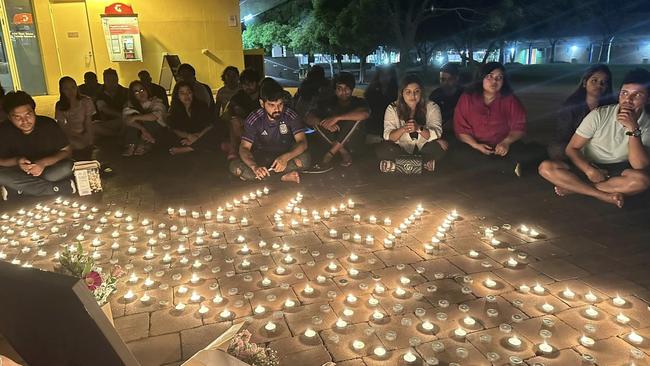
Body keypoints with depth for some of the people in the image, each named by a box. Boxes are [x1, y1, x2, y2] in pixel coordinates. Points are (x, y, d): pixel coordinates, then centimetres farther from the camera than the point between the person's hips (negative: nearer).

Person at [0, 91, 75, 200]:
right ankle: (60, 188, -29)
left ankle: (14, 191, -21)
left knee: (66, 167, -33)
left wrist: (44, 162, -27)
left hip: (49, 169, -1)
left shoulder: (49, 124, -16)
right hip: (21, 172, 1)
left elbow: (66, 151, -11)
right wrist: (16, 161, -28)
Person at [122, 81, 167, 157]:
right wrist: (143, 129, -36)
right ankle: (132, 146, -30)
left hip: (156, 131, -2)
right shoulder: (131, 105, 1)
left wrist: (136, 117, -30)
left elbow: (156, 115, -28)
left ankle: (144, 145, -27)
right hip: (139, 132, 3)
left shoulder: (156, 101, -6)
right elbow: (126, 119, -20)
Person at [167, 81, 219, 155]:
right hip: (184, 139, 1)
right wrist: (188, 136, -19)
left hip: (202, 138, 0)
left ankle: (186, 149, -38)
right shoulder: (174, 110, 10)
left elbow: (211, 124, -5)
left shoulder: (201, 106, 6)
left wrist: (197, 137, -20)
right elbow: (174, 129, 1)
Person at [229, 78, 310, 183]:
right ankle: (284, 176, -21)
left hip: (286, 155, 0)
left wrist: (285, 158, -43)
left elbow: (302, 142, -22)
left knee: (305, 158, -32)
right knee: (235, 167, -27)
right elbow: (244, 148, -18)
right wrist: (254, 167, -40)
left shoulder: (291, 116, -16)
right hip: (261, 157, 0)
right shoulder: (253, 119, -15)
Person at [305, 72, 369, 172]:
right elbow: (309, 118, -14)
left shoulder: (358, 102, -5)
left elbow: (364, 114, -31)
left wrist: (337, 117, -37)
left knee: (356, 117, -28)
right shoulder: (328, 103, 0)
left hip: (352, 142, -2)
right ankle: (344, 153, -23)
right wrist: (326, 123, -35)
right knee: (316, 122, -18)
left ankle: (327, 157, -31)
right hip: (332, 141, 2)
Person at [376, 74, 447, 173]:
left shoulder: (431, 107, -6)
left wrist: (419, 128, -36)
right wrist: (403, 129, -35)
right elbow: (388, 136, -13)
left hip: (424, 149, 1)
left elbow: (437, 134, -16)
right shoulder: (393, 108, -5)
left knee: (442, 145, -29)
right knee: (382, 149, -28)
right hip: (402, 149, 0)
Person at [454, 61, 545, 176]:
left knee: (540, 152, -21)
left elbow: (519, 126, 1)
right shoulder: (467, 98, 0)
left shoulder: (510, 100, 3)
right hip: (475, 147, 1)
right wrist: (476, 145, -15)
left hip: (504, 146, 0)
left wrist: (506, 142, -18)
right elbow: (460, 128, -1)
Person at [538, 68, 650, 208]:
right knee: (546, 167, -27)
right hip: (588, 168, 0)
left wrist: (633, 129, -27)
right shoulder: (599, 114, -10)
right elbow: (571, 149, -9)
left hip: (617, 174, 0)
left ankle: (573, 187, -22)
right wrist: (589, 170, -26)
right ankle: (606, 196, -24)